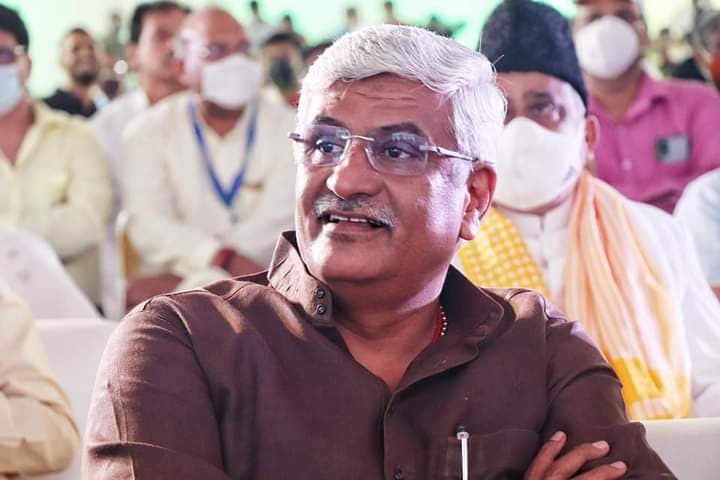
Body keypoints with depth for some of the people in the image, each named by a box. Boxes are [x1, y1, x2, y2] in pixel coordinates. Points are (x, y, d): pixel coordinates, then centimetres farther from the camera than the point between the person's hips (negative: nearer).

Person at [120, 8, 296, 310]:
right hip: (178, 279, 1)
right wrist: (228, 259, -25)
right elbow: (149, 226, -7)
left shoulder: (288, 128, 6)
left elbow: (277, 223, -7)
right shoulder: (149, 132, 7)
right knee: (139, 293, -32)